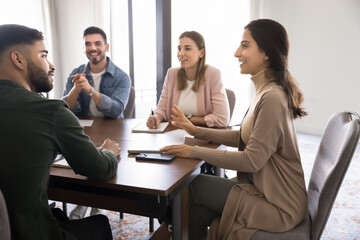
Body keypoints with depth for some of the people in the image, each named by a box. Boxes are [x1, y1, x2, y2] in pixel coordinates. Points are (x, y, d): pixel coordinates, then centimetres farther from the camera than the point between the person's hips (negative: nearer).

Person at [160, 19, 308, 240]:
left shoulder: (271, 98, -25)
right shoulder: (266, 91, 6)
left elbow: (252, 159, -24)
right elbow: (244, 137, 10)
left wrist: (195, 151, -18)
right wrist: (196, 130, 6)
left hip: (277, 205, -7)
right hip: (265, 188, 8)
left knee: (193, 186, -3)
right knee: (196, 211, 1)